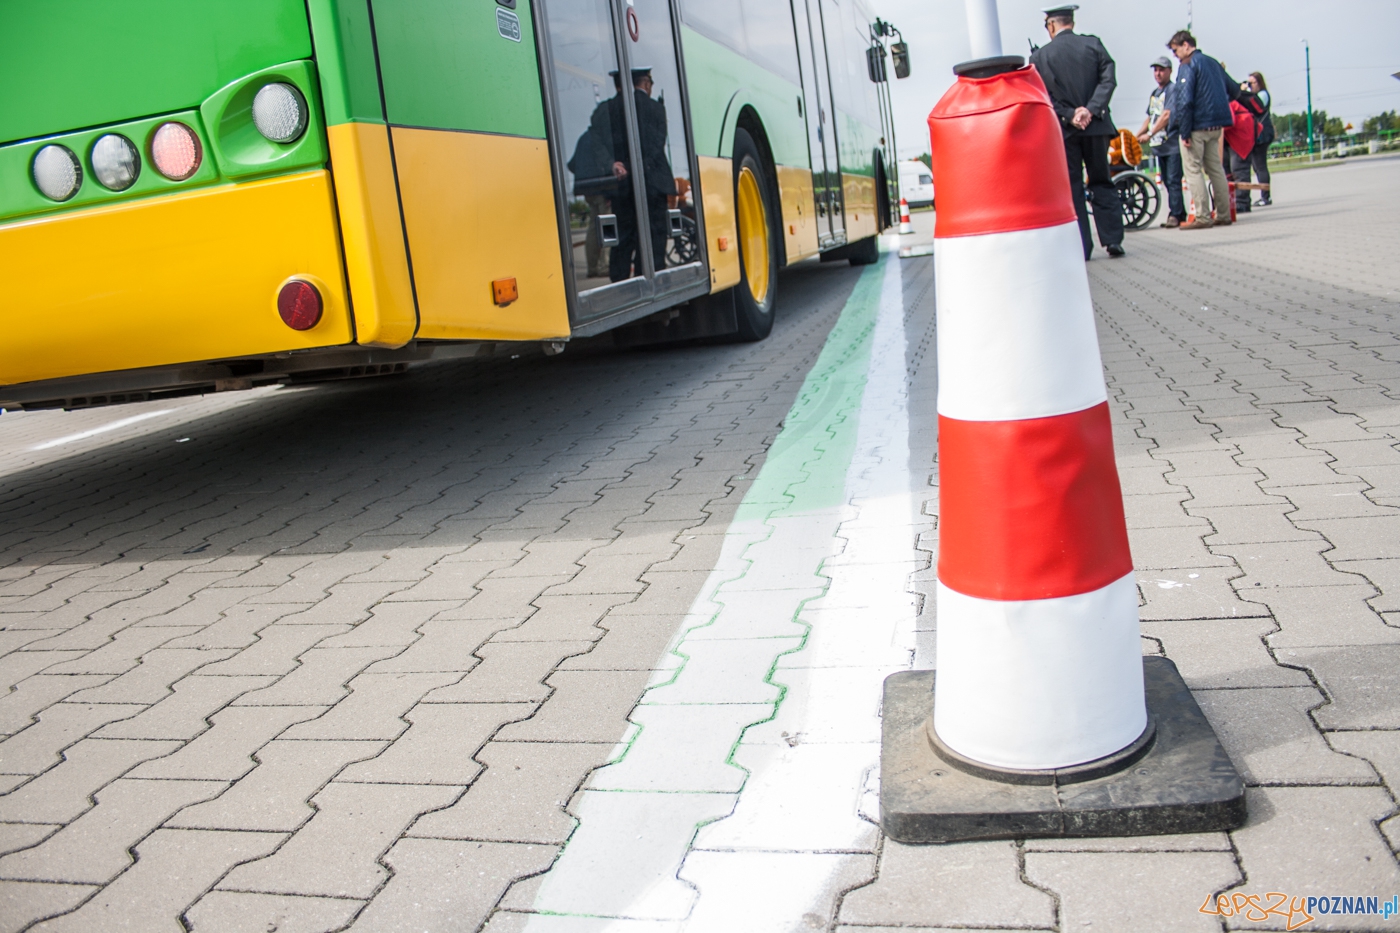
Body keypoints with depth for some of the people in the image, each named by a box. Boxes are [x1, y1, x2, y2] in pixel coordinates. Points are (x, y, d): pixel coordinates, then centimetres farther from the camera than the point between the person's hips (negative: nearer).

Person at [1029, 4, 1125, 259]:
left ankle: (1081, 247, 1)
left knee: (1072, 189, 4)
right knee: (1102, 183, 11)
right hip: (1096, 125, 2)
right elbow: (1108, 80, -6)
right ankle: (1113, 240, 6)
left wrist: (1069, 115, -10)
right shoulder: (1093, 45, 3)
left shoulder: (1039, 56, -1)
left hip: (1062, 130, -1)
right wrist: (1091, 111, -12)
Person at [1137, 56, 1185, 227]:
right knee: (1167, 181, 9)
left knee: (1173, 180, -11)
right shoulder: (1154, 93, 18)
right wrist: (1137, 135, 13)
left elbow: (1167, 115, -17)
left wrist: (1150, 134, -20)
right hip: (1159, 144, 8)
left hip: (1173, 143, -8)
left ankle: (1175, 215, -11)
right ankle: (1180, 215, 14)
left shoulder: (1173, 89, -7)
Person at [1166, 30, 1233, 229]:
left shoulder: (1188, 66, -10)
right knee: (1216, 169, 12)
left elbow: (1184, 101, -19)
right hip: (1216, 126, 8)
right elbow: (1232, 90, 21)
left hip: (1197, 126, -8)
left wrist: (1185, 132, -17)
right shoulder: (1213, 62, 15)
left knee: (1193, 170, -4)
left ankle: (1202, 217, -9)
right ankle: (1223, 214, 14)